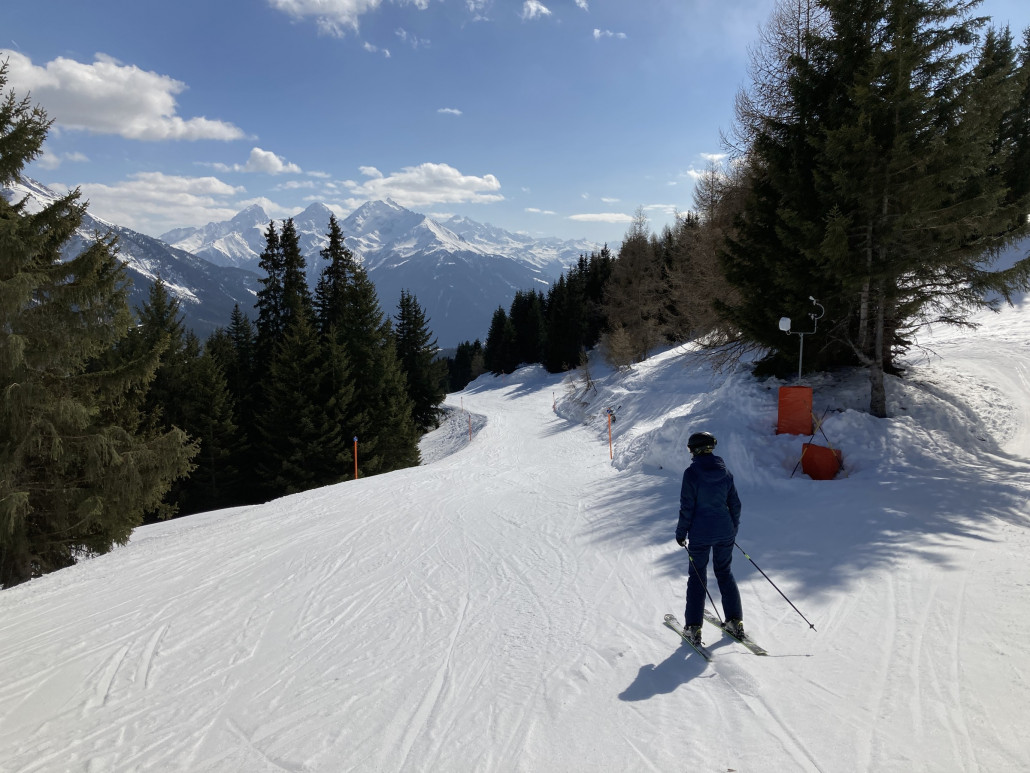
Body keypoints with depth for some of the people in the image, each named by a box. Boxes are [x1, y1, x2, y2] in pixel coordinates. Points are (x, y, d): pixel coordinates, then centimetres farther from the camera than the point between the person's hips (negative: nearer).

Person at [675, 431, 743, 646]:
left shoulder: (691, 473, -14)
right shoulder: (724, 471, 1)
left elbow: (687, 507, -13)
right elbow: (735, 504, 8)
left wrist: (681, 533, -2)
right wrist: (733, 528, 21)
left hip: (700, 534, -4)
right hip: (725, 532, 4)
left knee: (697, 577, 8)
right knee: (725, 573, 19)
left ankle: (694, 626, 11)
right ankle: (735, 622, 22)